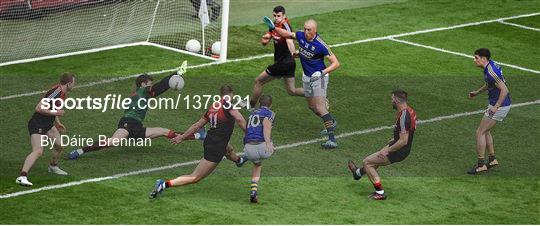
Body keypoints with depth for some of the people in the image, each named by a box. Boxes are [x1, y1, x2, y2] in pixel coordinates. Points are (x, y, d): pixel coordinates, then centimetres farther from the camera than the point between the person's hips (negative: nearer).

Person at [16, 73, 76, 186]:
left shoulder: (62, 93, 8)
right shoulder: (56, 92, -24)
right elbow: (39, 108, -27)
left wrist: (57, 123, 23)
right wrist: (55, 113, -23)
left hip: (47, 124, 10)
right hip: (37, 124, -10)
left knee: (59, 146, 18)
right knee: (38, 151, -22)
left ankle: (53, 166, 44)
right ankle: (22, 177, -27)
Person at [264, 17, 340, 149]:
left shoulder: (320, 45, -25)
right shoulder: (300, 36, -7)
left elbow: (336, 63, -22)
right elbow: (287, 34, 14)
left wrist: (322, 72, -34)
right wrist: (273, 28, 1)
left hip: (318, 78, -8)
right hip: (307, 77, 8)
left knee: (320, 108, -16)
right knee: (312, 106, 19)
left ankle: (332, 139, -18)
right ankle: (331, 123, 44)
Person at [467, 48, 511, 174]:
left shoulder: (491, 72, -26)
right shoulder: (490, 66, 6)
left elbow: (504, 90, -30)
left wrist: (496, 107, -31)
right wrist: (477, 92, 24)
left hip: (500, 106, -10)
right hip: (496, 104, 10)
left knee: (480, 132, -4)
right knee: (485, 131, 20)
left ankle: (481, 164, 1)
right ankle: (492, 159, 27)